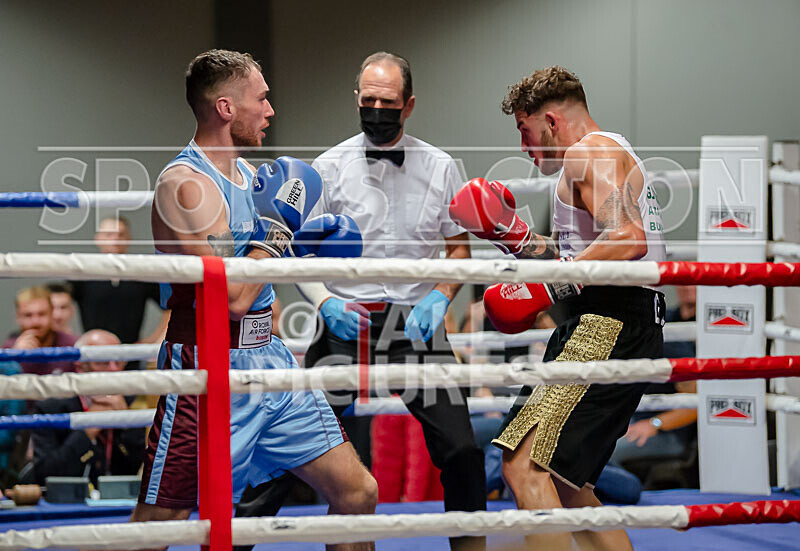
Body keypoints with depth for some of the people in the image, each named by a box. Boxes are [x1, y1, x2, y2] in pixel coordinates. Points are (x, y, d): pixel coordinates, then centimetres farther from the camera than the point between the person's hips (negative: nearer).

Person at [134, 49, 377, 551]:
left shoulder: (247, 172, 11)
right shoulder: (185, 184, -18)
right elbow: (232, 295, -24)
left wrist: (309, 238, 11)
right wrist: (279, 226, -13)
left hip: (271, 360, 8)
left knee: (357, 492, 6)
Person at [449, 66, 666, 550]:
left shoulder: (591, 152, -7)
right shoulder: (613, 156, 26)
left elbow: (628, 239, -24)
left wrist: (548, 288, -23)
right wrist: (521, 241, 21)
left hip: (608, 326, -11)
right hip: (625, 328, 11)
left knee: (524, 464, -19)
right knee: (561, 483, 17)